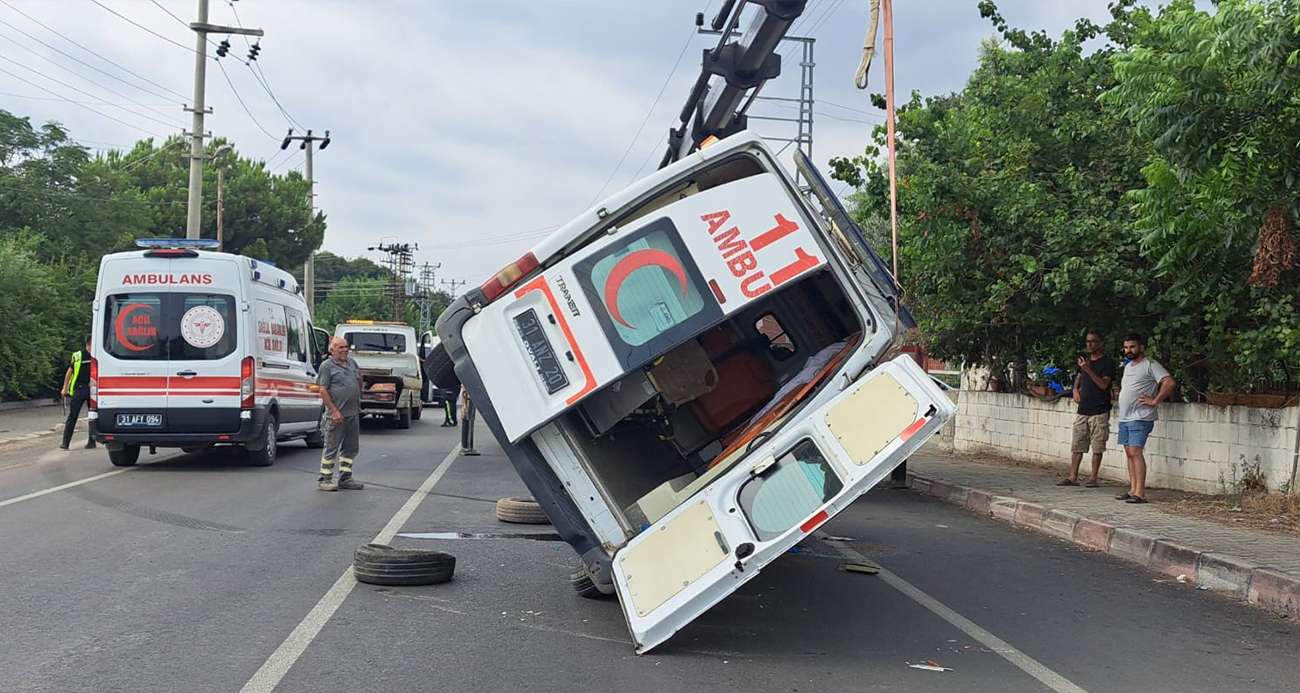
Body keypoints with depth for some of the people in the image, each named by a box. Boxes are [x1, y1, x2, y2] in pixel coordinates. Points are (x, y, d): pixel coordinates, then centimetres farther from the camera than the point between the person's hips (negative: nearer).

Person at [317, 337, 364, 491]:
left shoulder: (352, 362, 13)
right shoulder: (327, 366, -7)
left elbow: (359, 380, 30)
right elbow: (323, 391, -12)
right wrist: (334, 411, -18)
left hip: (353, 413, 7)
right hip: (337, 415, -7)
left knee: (351, 448, 10)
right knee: (331, 448, -2)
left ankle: (345, 478, 18)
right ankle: (325, 479, 4)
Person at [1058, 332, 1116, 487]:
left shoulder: (1108, 362, -7)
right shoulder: (1085, 360, 14)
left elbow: (1104, 384, -17)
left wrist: (1088, 369, -26)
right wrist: (1075, 389, 11)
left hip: (1099, 412, -6)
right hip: (1082, 410, 6)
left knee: (1097, 447, -1)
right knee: (1077, 445, 5)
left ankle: (1093, 478, 4)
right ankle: (1073, 477, 8)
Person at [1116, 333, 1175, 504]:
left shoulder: (1150, 365, -8)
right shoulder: (1128, 367, 19)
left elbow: (1169, 382, -19)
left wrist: (1155, 401, -18)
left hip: (1140, 418, -9)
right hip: (1124, 418, 9)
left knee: (1135, 451, -15)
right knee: (1129, 453, 8)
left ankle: (1140, 493, -17)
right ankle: (1133, 490, 12)